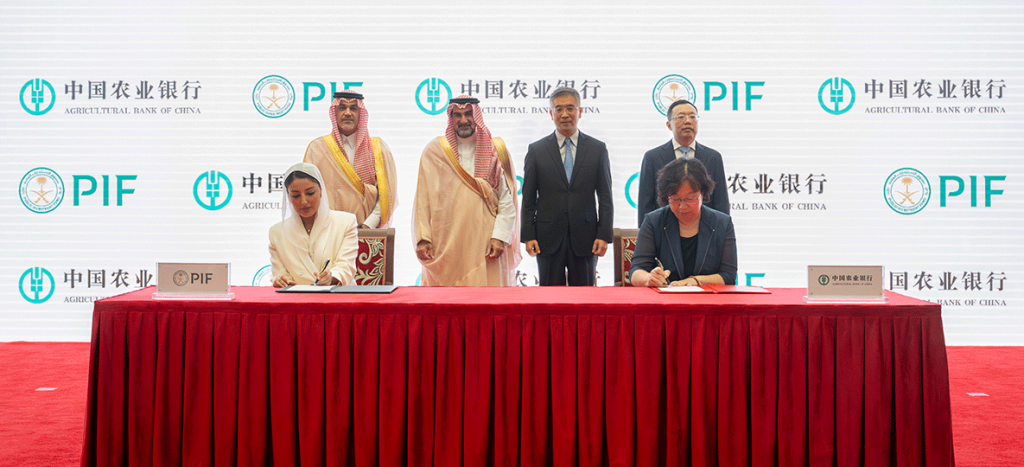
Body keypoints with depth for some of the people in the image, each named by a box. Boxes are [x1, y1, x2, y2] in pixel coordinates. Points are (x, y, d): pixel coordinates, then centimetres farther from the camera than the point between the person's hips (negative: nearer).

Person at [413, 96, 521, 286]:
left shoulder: (495, 150, 7)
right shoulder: (434, 151, 7)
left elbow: (507, 200, 3)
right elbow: (422, 200, 4)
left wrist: (500, 237, -8)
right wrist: (422, 238, -5)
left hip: (485, 242, 0)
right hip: (445, 244, 0)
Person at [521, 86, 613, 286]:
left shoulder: (597, 149, 7)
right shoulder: (536, 150, 6)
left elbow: (605, 197, 5)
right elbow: (528, 198, 5)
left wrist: (604, 235, -3)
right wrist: (528, 236, -3)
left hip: (585, 239, 0)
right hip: (548, 239, 0)